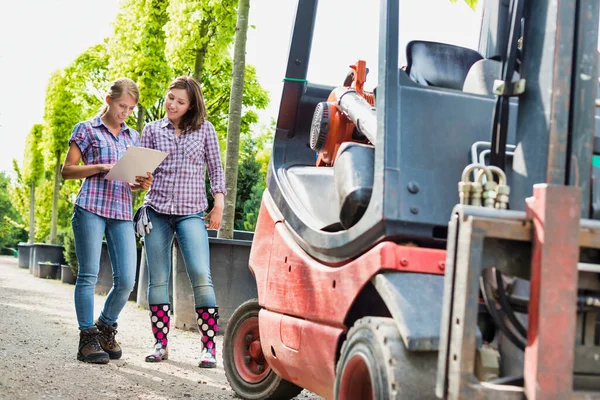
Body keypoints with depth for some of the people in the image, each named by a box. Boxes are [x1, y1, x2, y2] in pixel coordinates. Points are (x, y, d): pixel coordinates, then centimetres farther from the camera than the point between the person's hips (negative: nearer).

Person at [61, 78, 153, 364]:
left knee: (126, 280, -2)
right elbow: (67, 170, 3)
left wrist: (142, 184, 1)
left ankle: (106, 328, 20)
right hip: (91, 208, -4)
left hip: (122, 213, 4)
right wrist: (101, 167, -11)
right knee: (89, 274, -4)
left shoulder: (133, 137, 20)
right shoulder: (86, 130, 6)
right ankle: (87, 338, 5)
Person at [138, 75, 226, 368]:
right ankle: (161, 344, 12)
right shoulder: (152, 130, 10)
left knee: (201, 276, -13)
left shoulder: (204, 129, 7)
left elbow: (216, 169, 9)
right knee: (158, 279, 3)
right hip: (157, 211, 2)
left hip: (192, 212, -2)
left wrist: (219, 206, 2)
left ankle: (209, 346, -8)